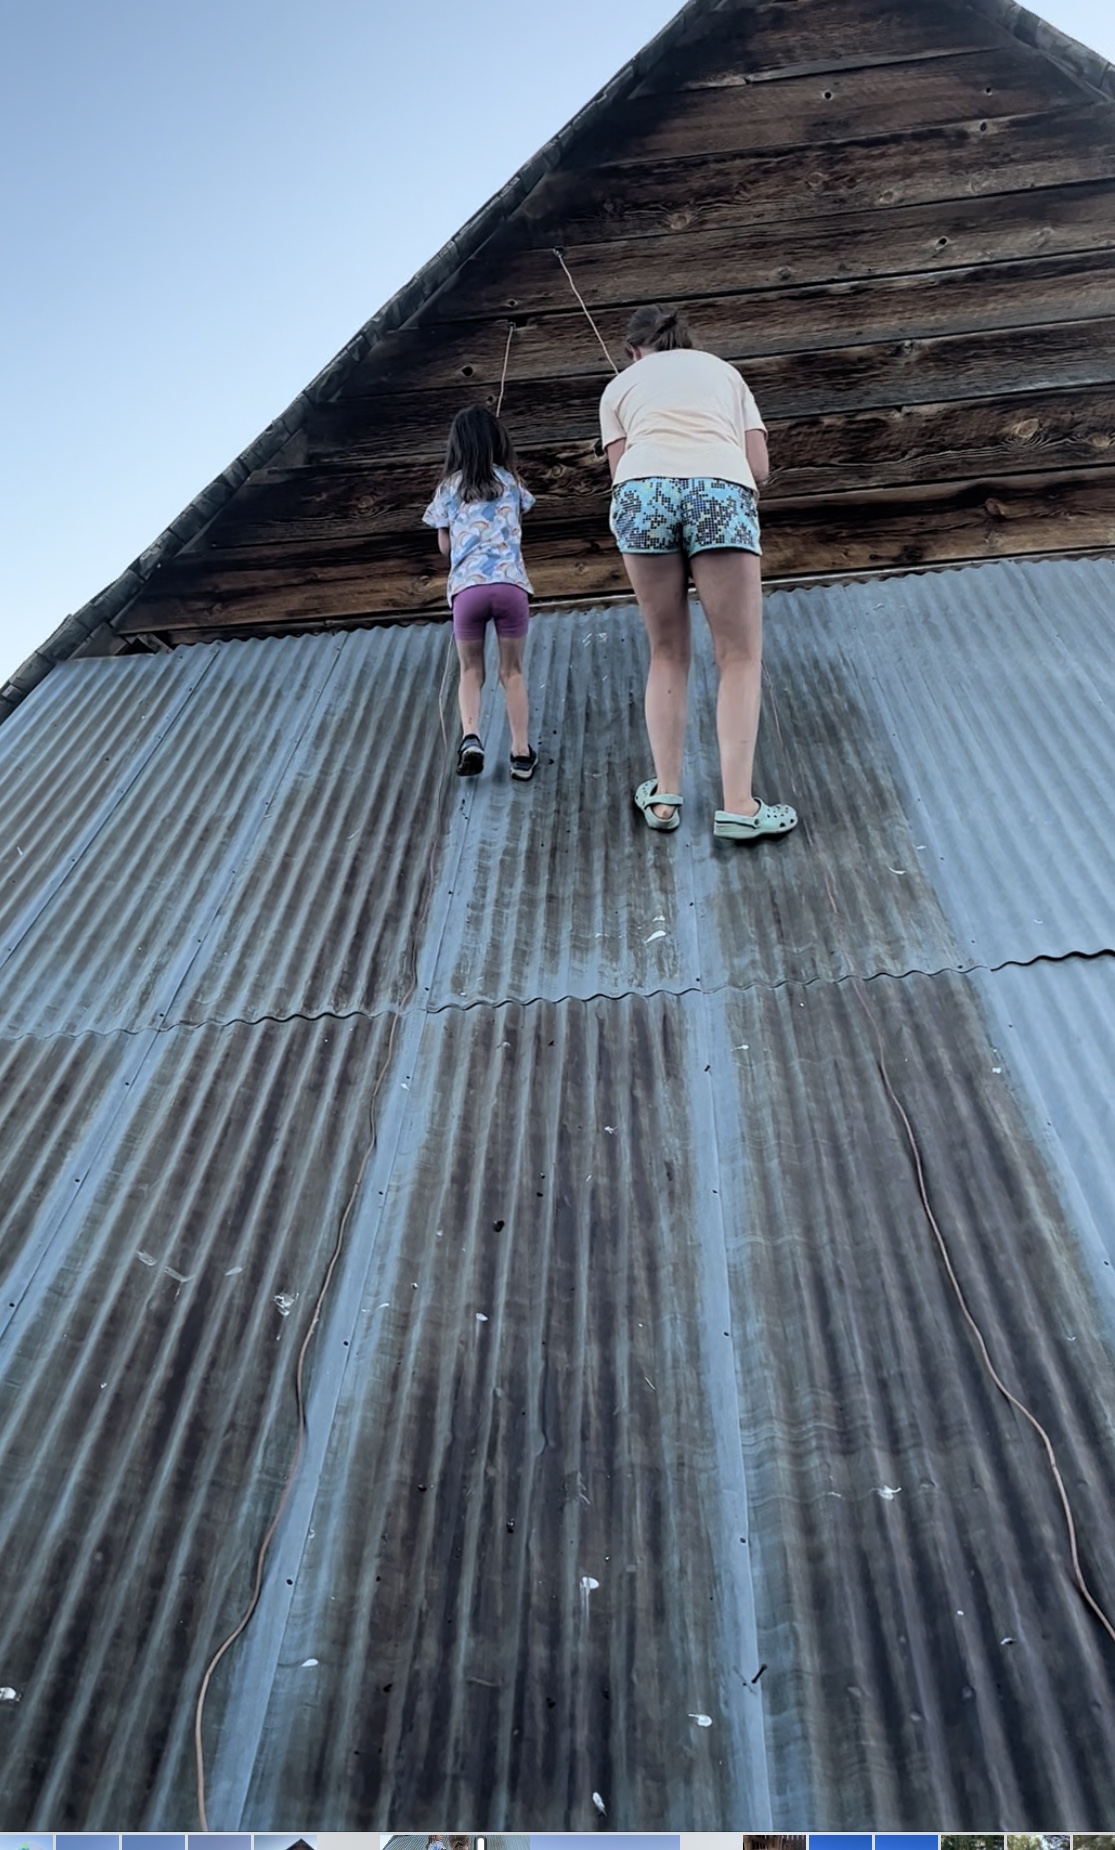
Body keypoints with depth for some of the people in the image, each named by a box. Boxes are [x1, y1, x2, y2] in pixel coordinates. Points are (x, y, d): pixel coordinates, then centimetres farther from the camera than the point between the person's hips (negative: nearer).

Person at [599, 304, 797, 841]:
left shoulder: (621, 384, 28)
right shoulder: (723, 370, 31)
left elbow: (621, 469, 15)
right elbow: (760, 467, 21)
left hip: (644, 488, 1)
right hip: (722, 489, 0)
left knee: (667, 655, 12)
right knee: (740, 658, 2)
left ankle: (665, 794, 7)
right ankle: (737, 804, -9)